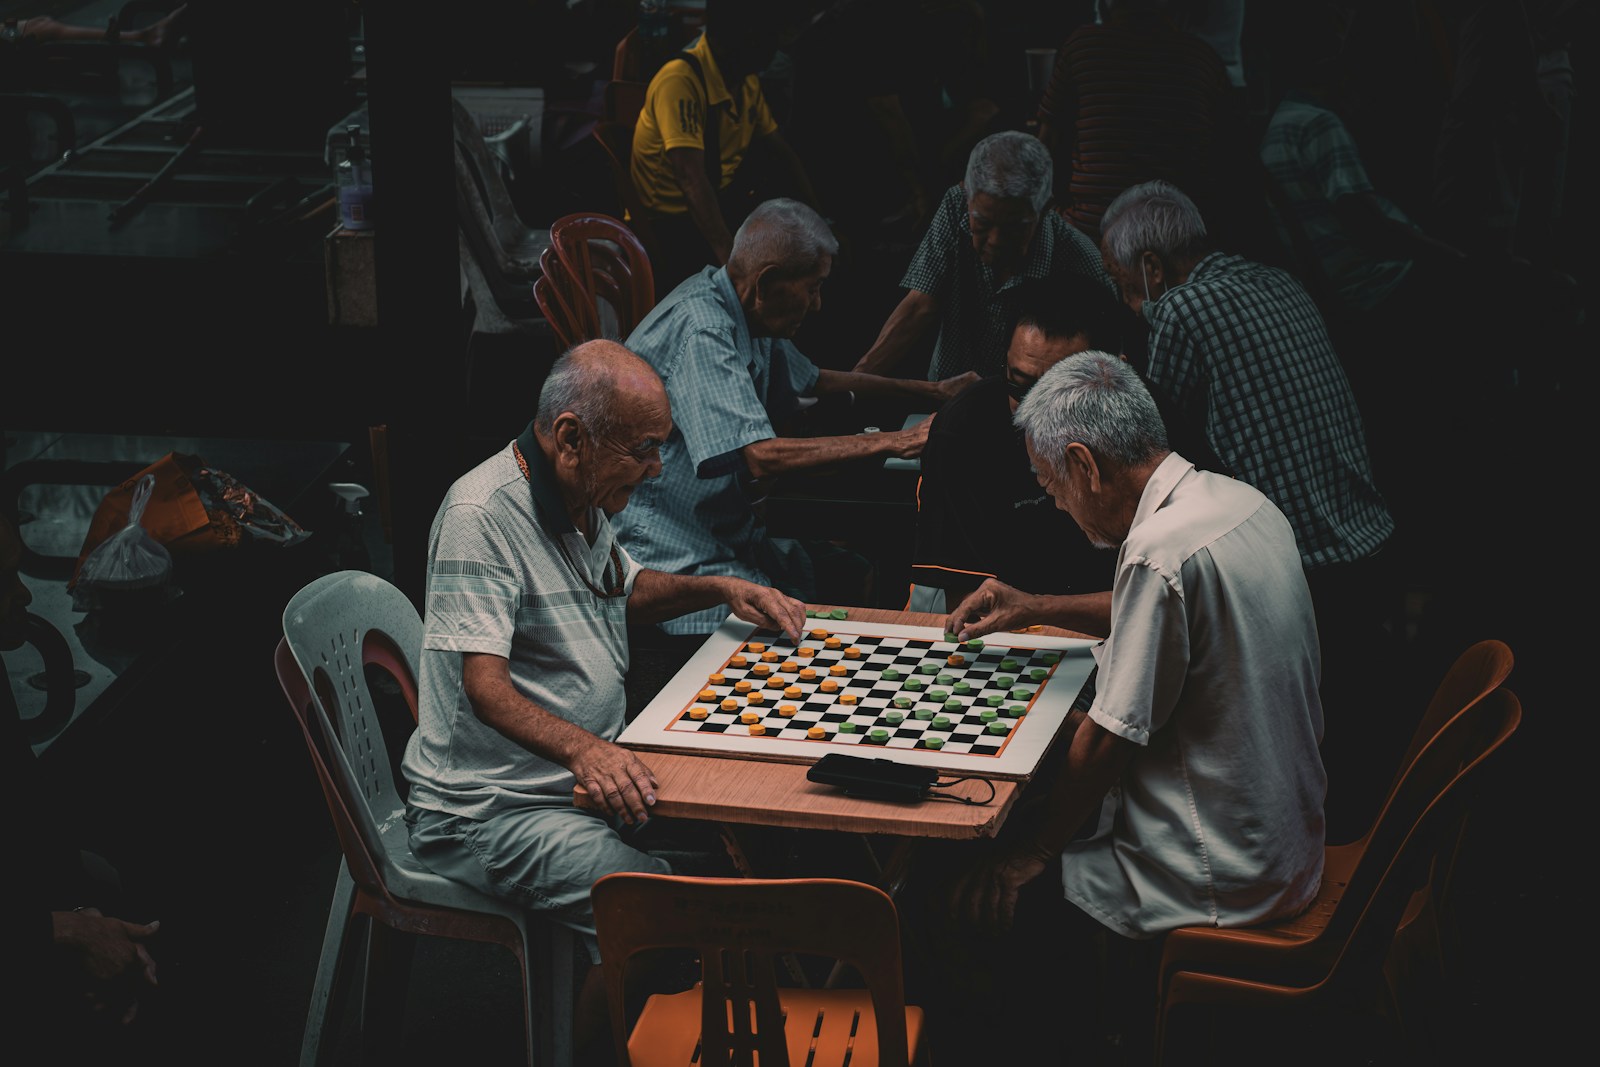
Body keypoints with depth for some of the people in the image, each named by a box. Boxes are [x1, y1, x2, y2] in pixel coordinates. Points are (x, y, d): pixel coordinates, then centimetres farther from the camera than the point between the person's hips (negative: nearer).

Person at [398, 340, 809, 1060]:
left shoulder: (586, 496, 9)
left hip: (594, 774, 9)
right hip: (492, 807, -9)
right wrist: (583, 749, -44)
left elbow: (622, 590, 29)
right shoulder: (480, 514, -20)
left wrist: (719, 588, 12)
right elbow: (484, 684, -28)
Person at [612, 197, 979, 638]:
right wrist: (893, 442, -25)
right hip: (674, 558, -10)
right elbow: (761, 457, -31)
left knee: (860, 579, 0)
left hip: (729, 532, 10)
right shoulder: (700, 329, -23)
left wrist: (930, 390, 26)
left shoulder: (747, 318, 9)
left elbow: (813, 379, 29)